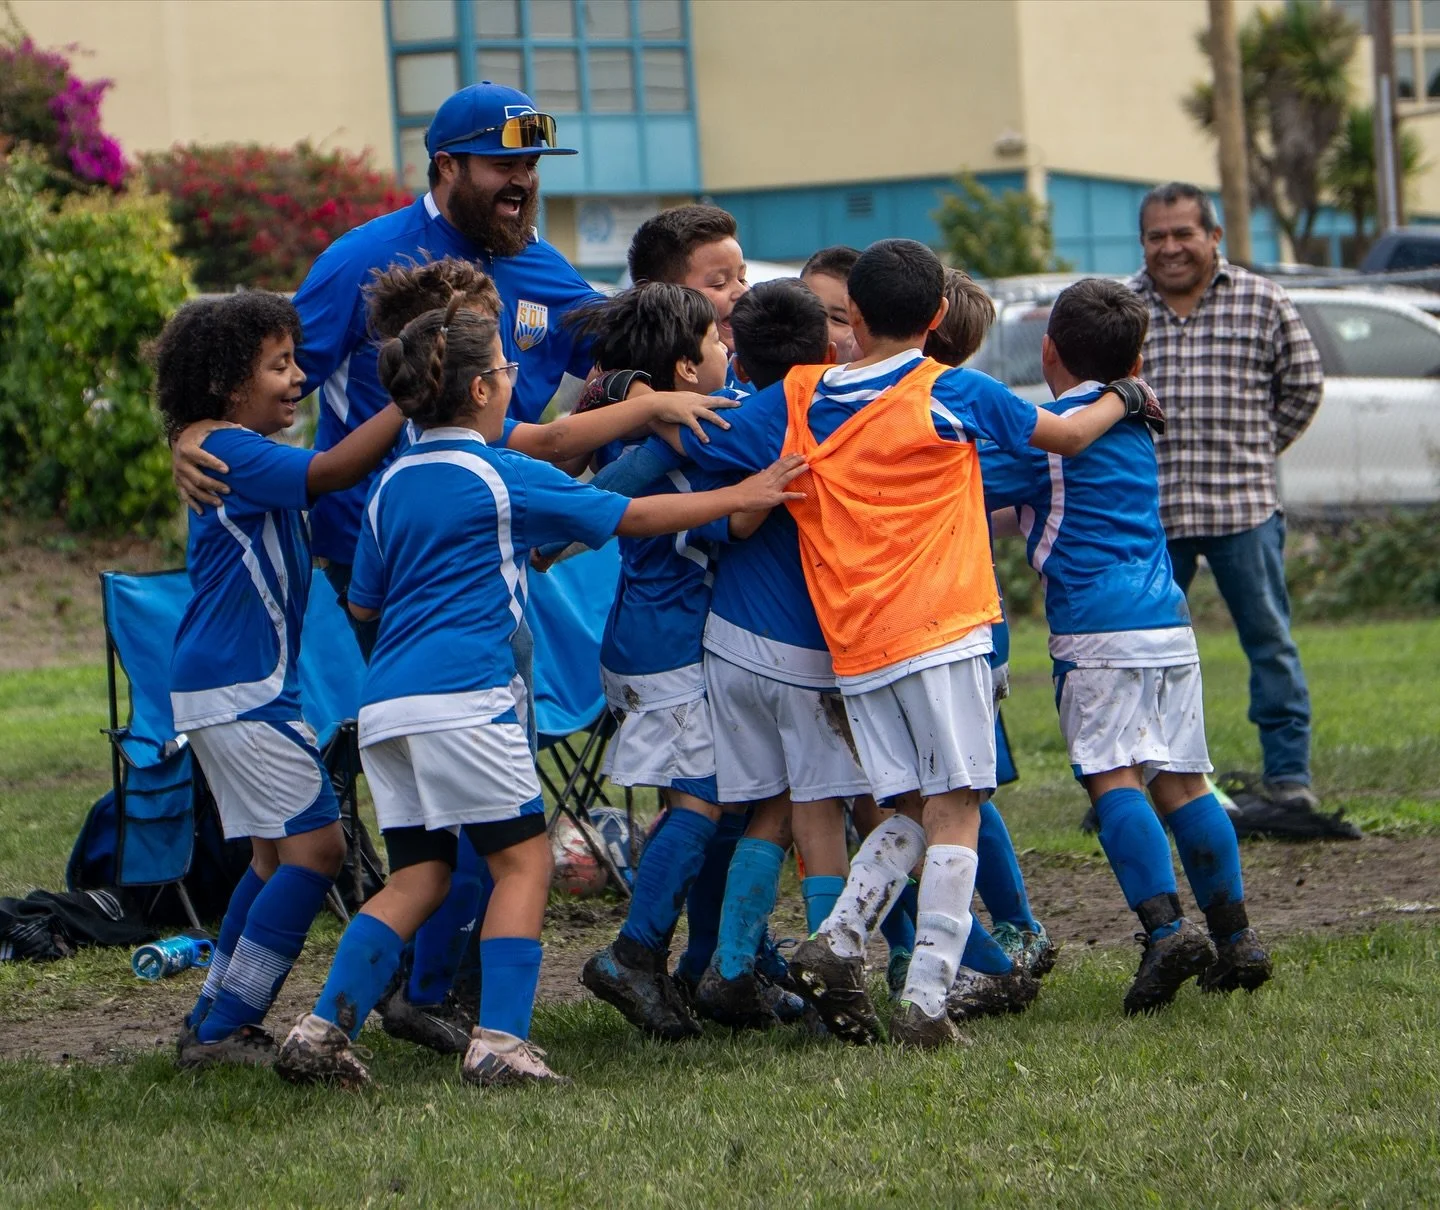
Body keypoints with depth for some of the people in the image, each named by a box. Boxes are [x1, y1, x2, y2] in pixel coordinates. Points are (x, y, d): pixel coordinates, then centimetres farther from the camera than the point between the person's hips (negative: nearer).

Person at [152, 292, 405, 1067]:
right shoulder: (233, 452, -15)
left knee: (278, 853, 15)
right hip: (238, 690, -11)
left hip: (233, 690, 11)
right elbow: (333, 471, -26)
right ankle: (224, 1030, -11)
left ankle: (212, 1025, 18)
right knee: (314, 844, -11)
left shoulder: (244, 455, 17)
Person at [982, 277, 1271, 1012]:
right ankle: (1235, 936, 9)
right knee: (1181, 780, 10)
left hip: (1097, 626, -7)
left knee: (1113, 778, -9)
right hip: (1169, 620, 7)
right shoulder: (1132, 426, 20)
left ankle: (1164, 926, -23)